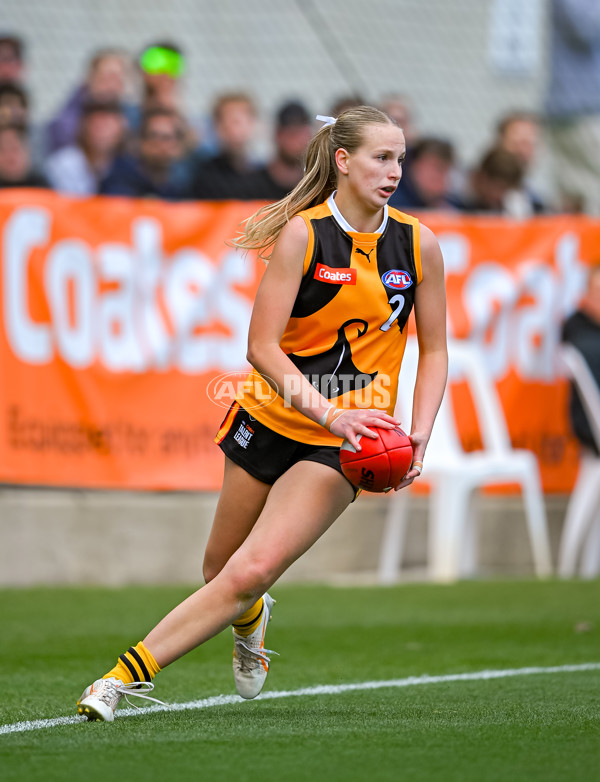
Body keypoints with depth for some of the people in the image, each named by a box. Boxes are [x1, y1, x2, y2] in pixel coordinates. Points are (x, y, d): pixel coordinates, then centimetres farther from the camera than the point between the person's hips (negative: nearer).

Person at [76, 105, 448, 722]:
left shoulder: (417, 244, -3)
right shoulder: (301, 233, -11)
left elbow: (434, 351, 7)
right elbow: (262, 346, -17)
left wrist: (419, 436, -8)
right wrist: (328, 413, -29)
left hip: (342, 442, 0)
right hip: (271, 419, 0)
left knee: (252, 572, -17)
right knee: (220, 570, 14)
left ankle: (130, 673, -13)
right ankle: (252, 619, 51)